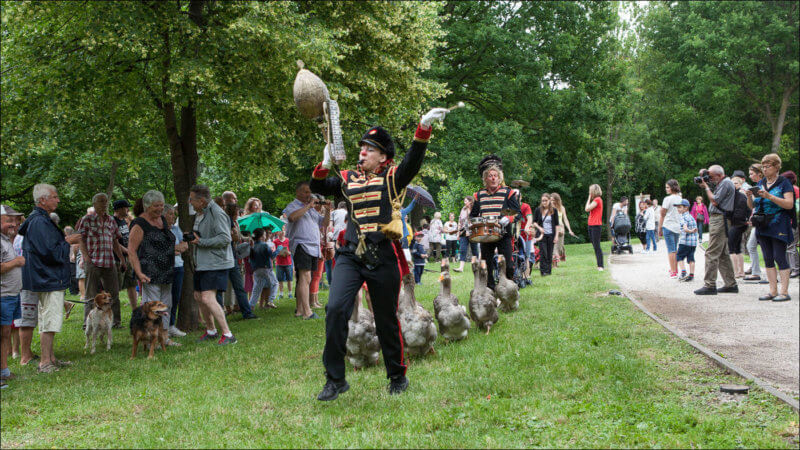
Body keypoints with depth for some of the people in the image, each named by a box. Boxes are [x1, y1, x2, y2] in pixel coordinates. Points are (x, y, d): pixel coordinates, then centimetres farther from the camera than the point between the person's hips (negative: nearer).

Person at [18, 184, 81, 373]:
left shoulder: (41, 220, 16)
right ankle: (45, 362, -4)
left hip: (47, 279, 11)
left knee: (48, 321, 16)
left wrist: (65, 241, 11)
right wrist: (67, 242, -10)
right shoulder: (40, 222, -18)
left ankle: (50, 358, 24)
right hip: (49, 279, -11)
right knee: (50, 321, -7)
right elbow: (51, 253, -23)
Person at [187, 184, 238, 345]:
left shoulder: (217, 213, -17)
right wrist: (192, 237, 11)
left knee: (208, 298, -18)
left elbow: (225, 238, -24)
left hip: (216, 263, -10)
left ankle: (228, 334, -13)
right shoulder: (199, 214, 14)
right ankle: (211, 331, 31)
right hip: (202, 263, 10)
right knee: (198, 297, 15)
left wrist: (200, 242, -21)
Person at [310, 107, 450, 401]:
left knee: (386, 319, 6)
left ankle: (397, 376, 27)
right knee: (336, 309, -14)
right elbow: (318, 188, 15)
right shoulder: (349, 178, 15)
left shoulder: (392, 177, 2)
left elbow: (413, 161, -16)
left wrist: (424, 128, -32)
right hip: (351, 255, 3)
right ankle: (335, 379, -3)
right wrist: (325, 164, -4)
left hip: (384, 258, -3)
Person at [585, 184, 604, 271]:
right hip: (591, 225, 10)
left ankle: (600, 266, -11)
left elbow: (587, 209, -15)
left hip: (596, 225, -10)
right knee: (594, 246, 11)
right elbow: (587, 209, 17)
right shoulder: (595, 200, 17)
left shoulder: (597, 199, -12)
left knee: (597, 246, -11)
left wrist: (589, 198, -8)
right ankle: (599, 265, 15)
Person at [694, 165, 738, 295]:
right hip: (717, 219, 11)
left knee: (711, 253, -11)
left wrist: (706, 187, -6)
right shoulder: (721, 183, 19)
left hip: (720, 220, -11)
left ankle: (709, 285, -11)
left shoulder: (726, 183, -12)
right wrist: (704, 185, 9)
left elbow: (715, 201, -16)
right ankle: (731, 284, 17)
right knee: (723, 254, 13)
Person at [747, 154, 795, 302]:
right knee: (768, 259, 6)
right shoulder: (760, 183, 14)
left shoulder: (784, 183, -3)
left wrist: (770, 196, -22)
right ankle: (773, 291, 11)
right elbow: (751, 205, 15)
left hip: (779, 226, -6)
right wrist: (749, 197, -7)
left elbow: (789, 204, -14)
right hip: (763, 226, 6)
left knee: (779, 257, -8)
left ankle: (784, 292, -5)